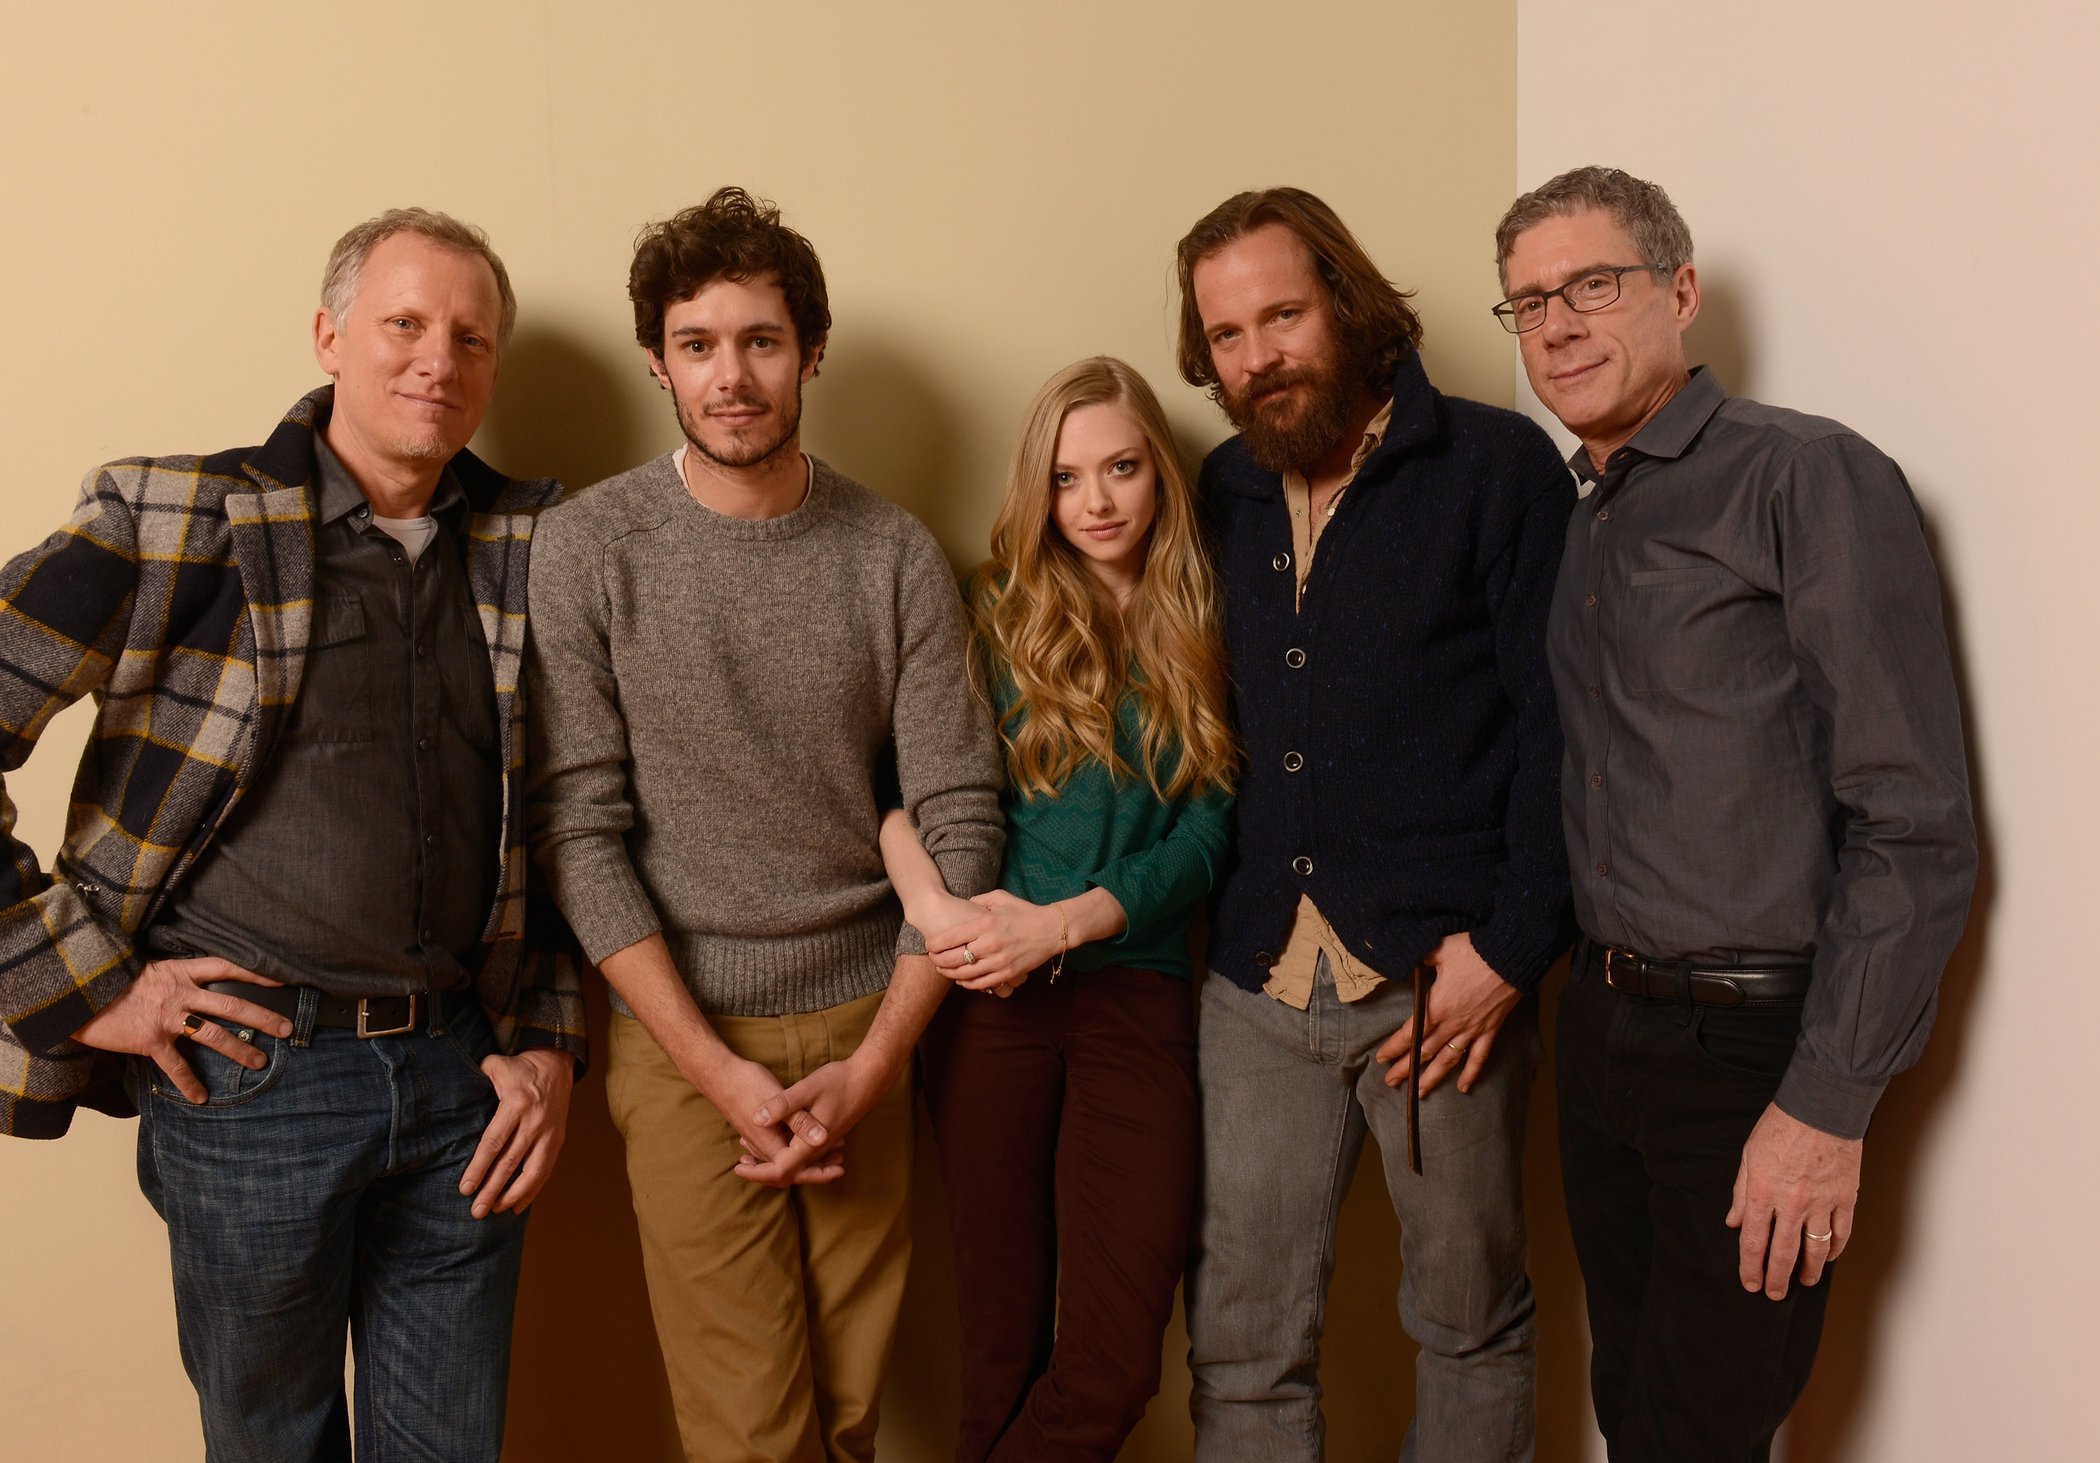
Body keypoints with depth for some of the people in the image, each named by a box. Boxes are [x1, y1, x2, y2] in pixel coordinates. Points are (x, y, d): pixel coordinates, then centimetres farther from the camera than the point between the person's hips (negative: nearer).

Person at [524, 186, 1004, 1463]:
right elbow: (579, 831, -8)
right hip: (681, 1033, -2)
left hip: (862, 1025, 2)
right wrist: (720, 1071, -12)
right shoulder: (590, 550, -5)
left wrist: (874, 1063, -7)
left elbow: (961, 819, -1)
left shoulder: (896, 556, 0)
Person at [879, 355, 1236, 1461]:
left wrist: (1064, 921, -11)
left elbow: (1209, 830, 2)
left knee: (1115, 1364, -2)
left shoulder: (1204, 633, 8)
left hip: (1137, 992, 1)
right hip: (993, 997, -1)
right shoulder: (999, 612, 5)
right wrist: (939, 910, -22)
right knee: (1005, 1339, 7)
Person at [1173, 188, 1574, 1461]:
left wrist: (1513, 944, -12)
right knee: (1241, 1342, 9)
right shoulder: (1223, 494, 12)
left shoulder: (1497, 468, -3)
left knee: (1471, 1319, 12)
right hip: (1261, 976, 4)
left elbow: (1561, 722, -8)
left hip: (1441, 973, -4)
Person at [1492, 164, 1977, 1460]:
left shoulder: (1812, 482, -11)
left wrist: (1829, 1107, -17)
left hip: (1753, 1049, -6)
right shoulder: (1577, 526, 12)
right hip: (1604, 1024, 7)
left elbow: (1917, 828, -16)